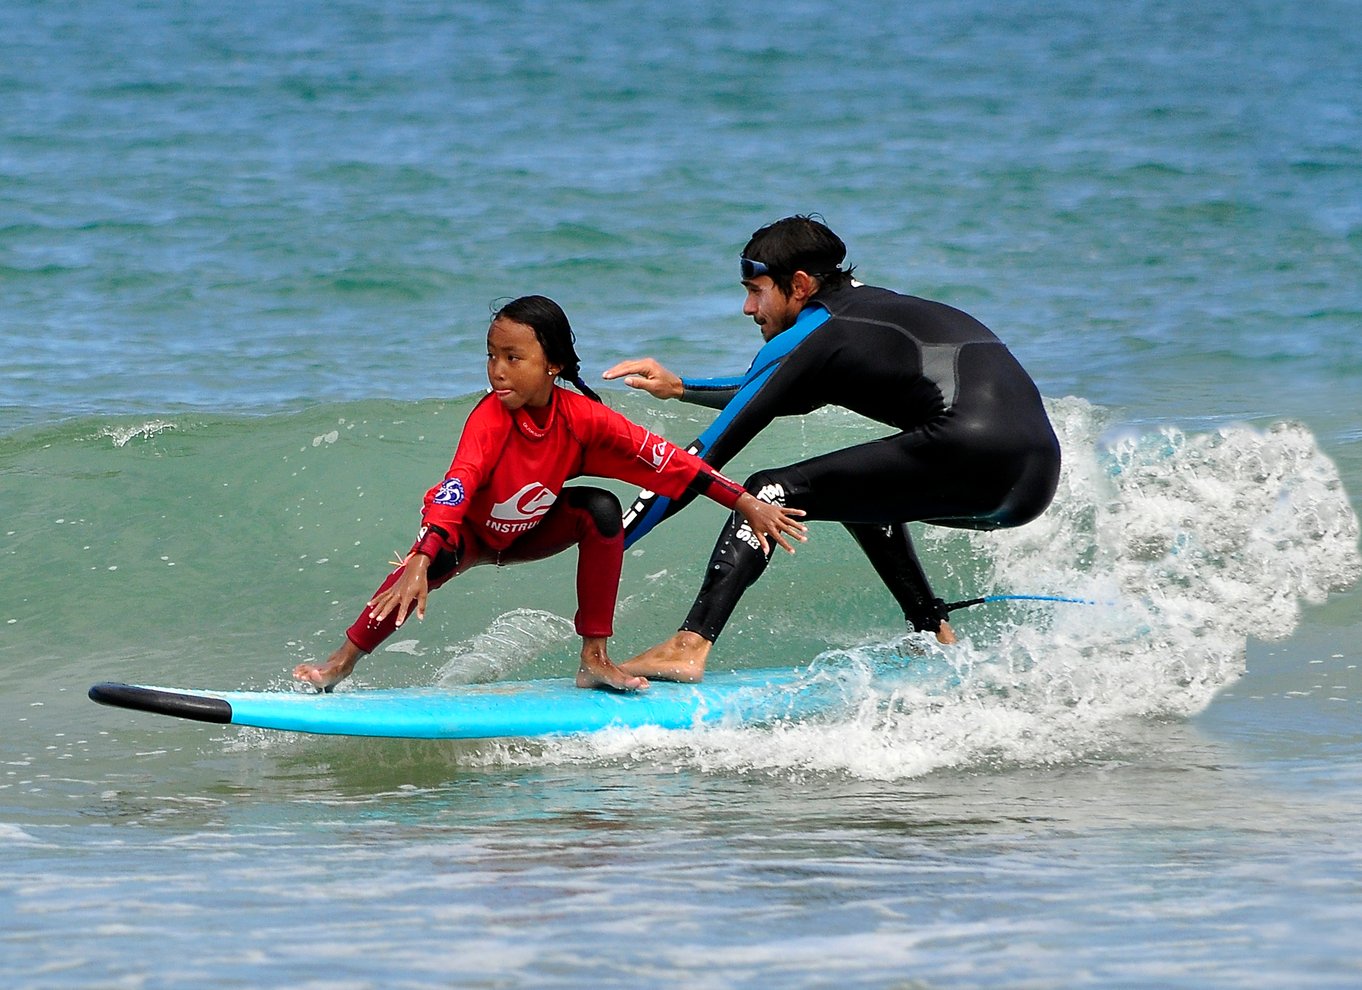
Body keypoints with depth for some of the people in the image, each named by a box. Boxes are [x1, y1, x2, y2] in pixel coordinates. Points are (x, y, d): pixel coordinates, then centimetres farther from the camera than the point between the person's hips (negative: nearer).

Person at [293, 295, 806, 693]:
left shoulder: (583, 418, -24)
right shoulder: (490, 419, -34)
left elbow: (666, 460, -20)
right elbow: (456, 487, -46)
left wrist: (747, 504, -21)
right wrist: (420, 564, -60)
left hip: (531, 532, 3)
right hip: (471, 531, -3)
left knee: (601, 508, -22)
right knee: (437, 556, -35)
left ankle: (595, 660, -15)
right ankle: (343, 661, -18)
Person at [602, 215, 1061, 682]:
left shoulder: (807, 341, 5)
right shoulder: (865, 304, 27)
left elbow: (703, 459, 5)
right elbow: (772, 392, 45)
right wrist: (680, 388, 46)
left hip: (970, 454, -9)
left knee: (769, 495, -1)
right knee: (858, 491, 34)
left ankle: (689, 648, -16)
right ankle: (936, 638, 30)